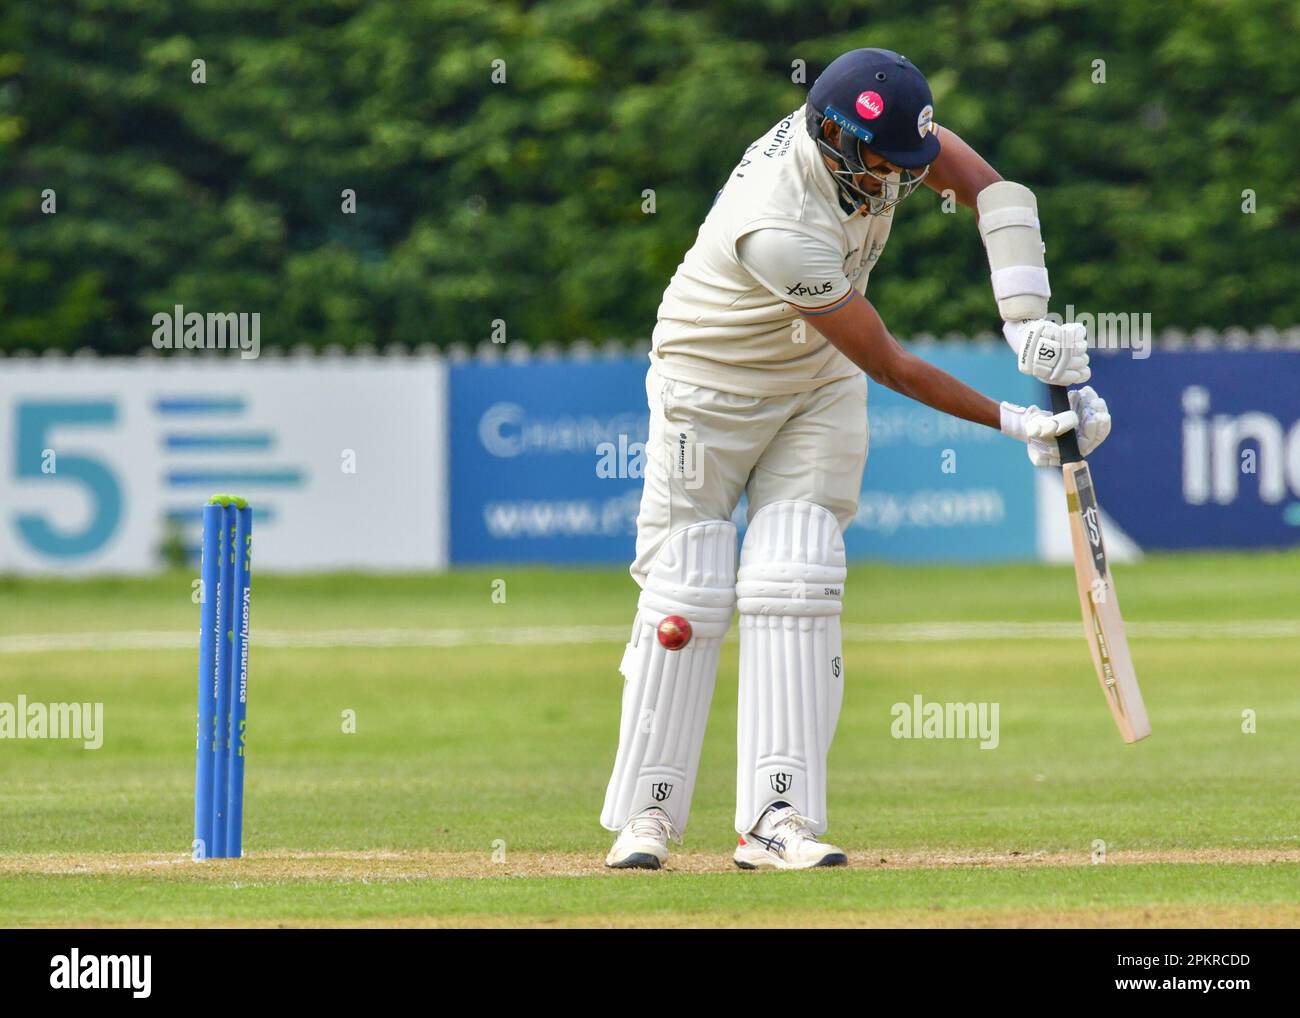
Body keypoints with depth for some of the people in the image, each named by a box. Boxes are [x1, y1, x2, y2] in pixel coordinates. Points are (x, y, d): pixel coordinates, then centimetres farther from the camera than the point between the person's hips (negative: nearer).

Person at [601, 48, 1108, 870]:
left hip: (819, 388, 6)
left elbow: (992, 189, -19)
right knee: (687, 595, -5)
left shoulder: (872, 136, -18)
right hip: (712, 384, -6)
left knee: (795, 585, -6)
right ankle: (647, 815, 5)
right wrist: (1013, 424, -30)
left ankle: (779, 816, -12)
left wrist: (1026, 317, -32)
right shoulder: (779, 230, -37)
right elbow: (889, 367, -31)